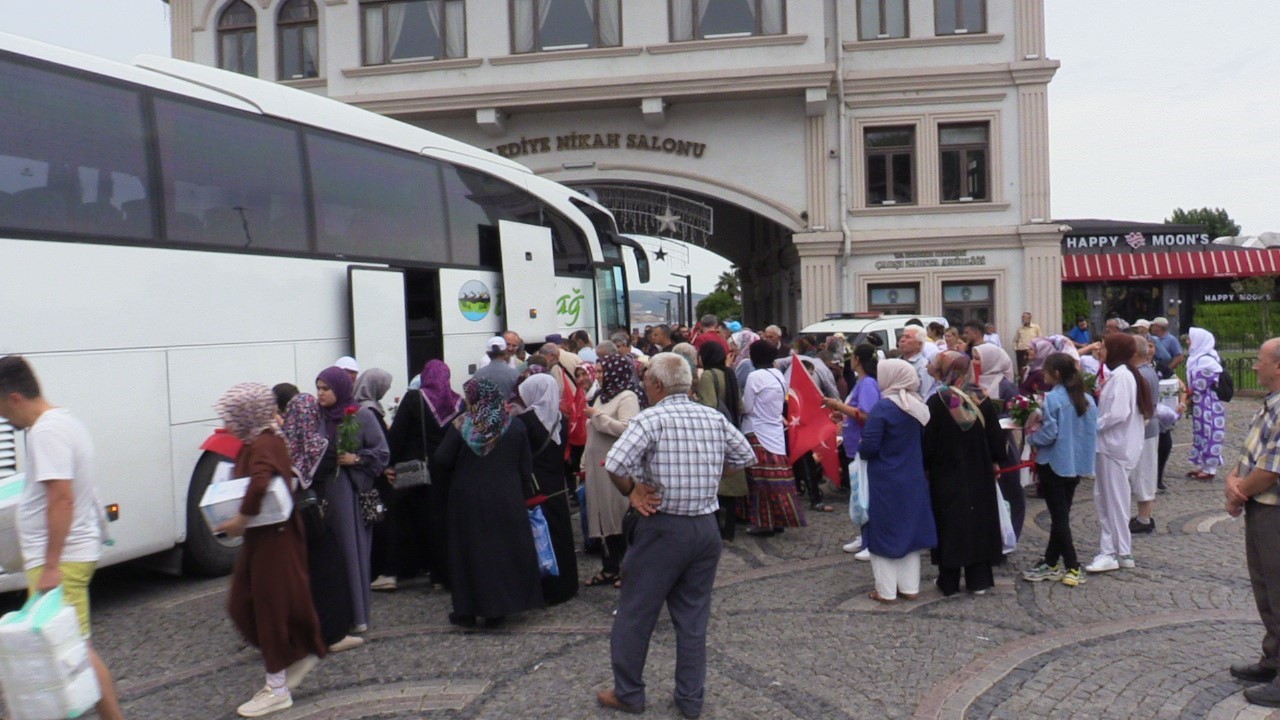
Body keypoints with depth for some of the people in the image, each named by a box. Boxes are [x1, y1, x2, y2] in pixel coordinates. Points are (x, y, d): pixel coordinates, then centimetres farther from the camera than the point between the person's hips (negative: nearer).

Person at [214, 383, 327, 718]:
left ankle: (277, 690, 12)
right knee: (241, 605, 13)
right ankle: (301, 655, 26)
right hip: (260, 538, 10)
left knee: (271, 606, 0)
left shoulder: (264, 444, -21)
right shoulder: (253, 444, 11)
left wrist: (242, 518, -26)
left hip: (274, 538, -10)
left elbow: (260, 484, -39)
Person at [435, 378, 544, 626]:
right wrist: (524, 494, 10)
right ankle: (498, 609, 13)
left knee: (470, 551, 8)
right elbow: (526, 466, 1)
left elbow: (442, 460, -12)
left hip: (467, 500, -2)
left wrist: (455, 477, 8)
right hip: (507, 500, 2)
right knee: (504, 550, 10)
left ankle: (467, 610, 13)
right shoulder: (515, 427, -1)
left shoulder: (460, 425, -10)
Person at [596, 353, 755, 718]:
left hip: (663, 528, -5)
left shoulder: (652, 419, -14)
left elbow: (615, 464, -25)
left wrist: (631, 492, -8)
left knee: (635, 615, 10)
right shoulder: (715, 418, 2)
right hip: (707, 527, 5)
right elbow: (745, 456, 14)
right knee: (694, 618, 15)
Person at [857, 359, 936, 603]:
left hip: (885, 484, -6)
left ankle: (886, 591, 9)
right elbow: (923, 441, 13)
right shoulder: (917, 406, 3)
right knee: (909, 531, 15)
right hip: (913, 481, 7)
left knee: (883, 533, 4)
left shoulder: (882, 408, -19)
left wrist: (860, 445, 0)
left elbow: (868, 447, -21)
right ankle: (909, 587, 20)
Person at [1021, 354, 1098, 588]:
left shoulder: (1053, 399, -17)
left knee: (1059, 516, 2)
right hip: (1078, 464, 7)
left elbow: (1049, 434, -19)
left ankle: (1073, 568, 1)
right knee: (1062, 514, 15)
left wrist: (1031, 436, -1)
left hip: (1054, 464, -7)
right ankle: (1051, 562, 23)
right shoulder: (1087, 399, 4)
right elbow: (1092, 433, 8)